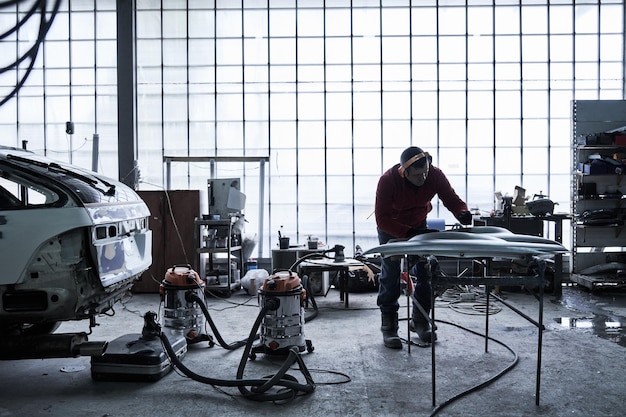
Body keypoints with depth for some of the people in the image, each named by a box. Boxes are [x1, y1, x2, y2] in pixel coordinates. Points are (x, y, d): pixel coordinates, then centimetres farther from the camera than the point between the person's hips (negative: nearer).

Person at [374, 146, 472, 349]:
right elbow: (382, 219, -31)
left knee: (425, 272, 0)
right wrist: (408, 233, -41)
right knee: (390, 275, -6)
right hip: (391, 228, -3)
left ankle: (420, 321, 17)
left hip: (419, 225, 3)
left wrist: (462, 213, -39)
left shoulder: (435, 175, -26)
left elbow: (452, 199, -17)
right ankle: (389, 327, 5)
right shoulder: (388, 180, -34)